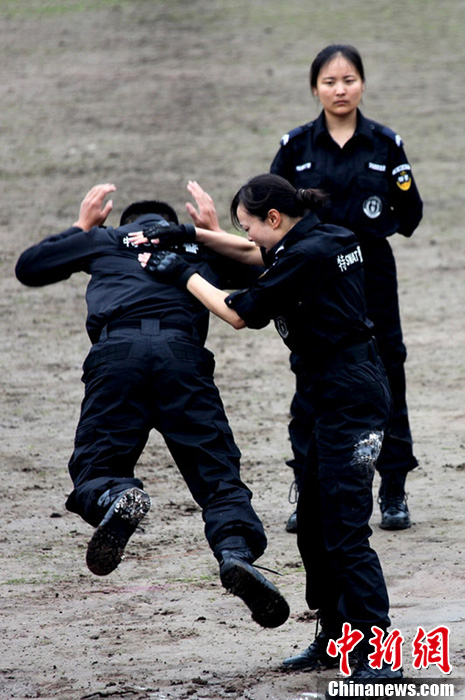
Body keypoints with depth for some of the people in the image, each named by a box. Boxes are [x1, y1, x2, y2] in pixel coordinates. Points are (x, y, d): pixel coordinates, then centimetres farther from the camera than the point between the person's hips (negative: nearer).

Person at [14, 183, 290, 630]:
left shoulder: (106, 239, 31)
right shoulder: (199, 245, 33)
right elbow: (255, 275, 42)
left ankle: (114, 498, -33)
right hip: (182, 352, 1)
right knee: (216, 471, 1)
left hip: (116, 349, 0)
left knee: (94, 470, 4)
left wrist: (82, 226, 53)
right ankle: (237, 551, -29)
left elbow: (29, 267, 40)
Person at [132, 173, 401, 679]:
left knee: (345, 530, -10)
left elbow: (238, 313, -9)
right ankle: (335, 638, 24)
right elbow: (253, 253, 28)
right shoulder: (324, 239, 12)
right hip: (342, 394, 10)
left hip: (349, 397, -10)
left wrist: (181, 274, 1)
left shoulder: (307, 257, -17)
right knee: (314, 522, 16)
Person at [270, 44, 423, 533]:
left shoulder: (385, 145, 2)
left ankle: (394, 493, 10)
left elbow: (410, 214, 6)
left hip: (371, 271, 0)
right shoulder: (296, 146, 3)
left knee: (384, 380, 2)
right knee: (310, 386, 2)